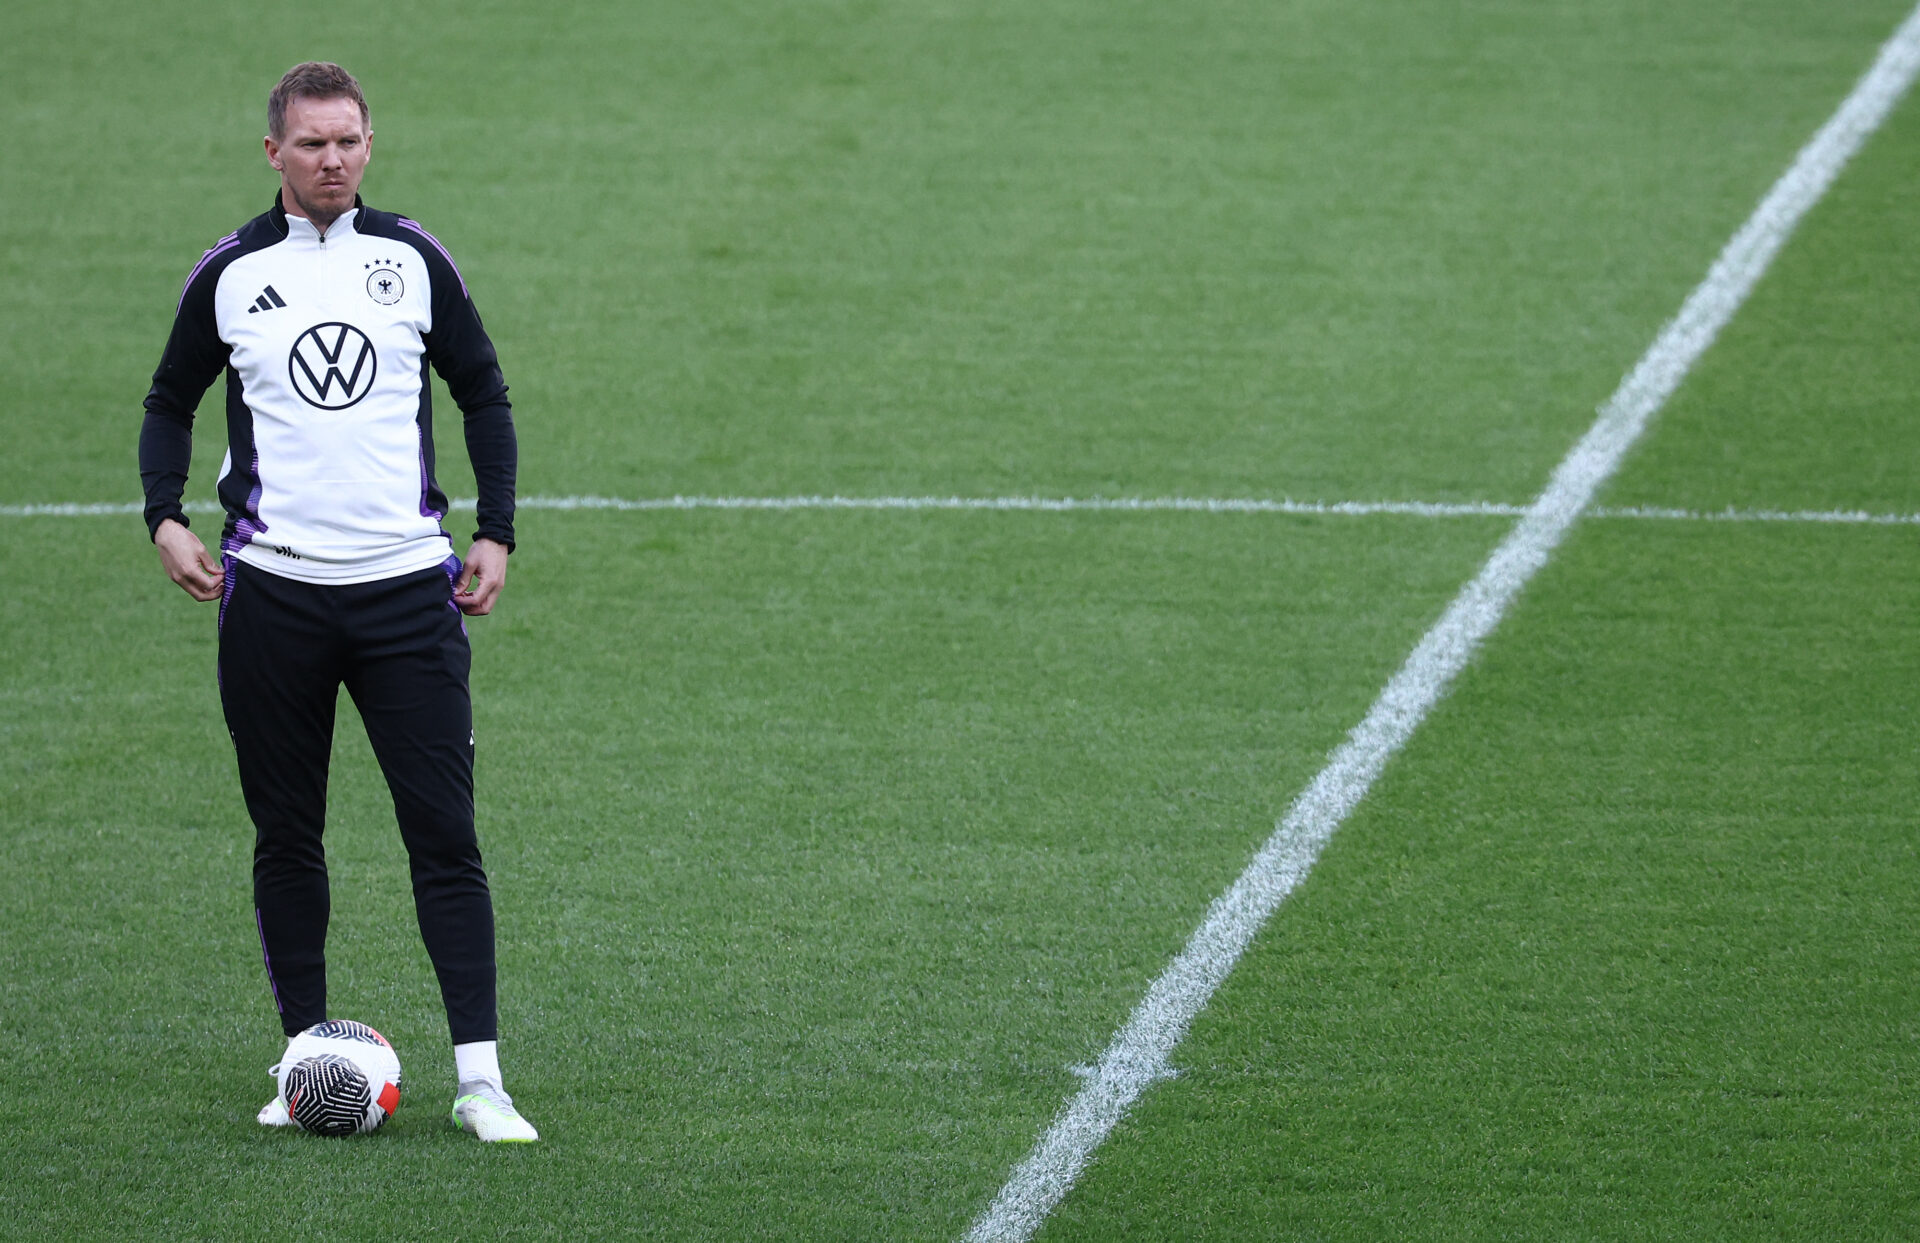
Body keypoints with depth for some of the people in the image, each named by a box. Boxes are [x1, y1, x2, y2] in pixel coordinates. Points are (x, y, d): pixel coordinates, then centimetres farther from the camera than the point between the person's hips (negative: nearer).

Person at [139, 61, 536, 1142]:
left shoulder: (413, 260, 4)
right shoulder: (231, 274, 4)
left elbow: (484, 393, 12)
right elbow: (172, 403, 15)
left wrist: (496, 534, 4)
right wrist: (167, 518, -1)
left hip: (406, 587, -1)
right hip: (272, 593, 1)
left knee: (445, 833, -6)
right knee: (287, 838, 5)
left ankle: (481, 1078, -8)